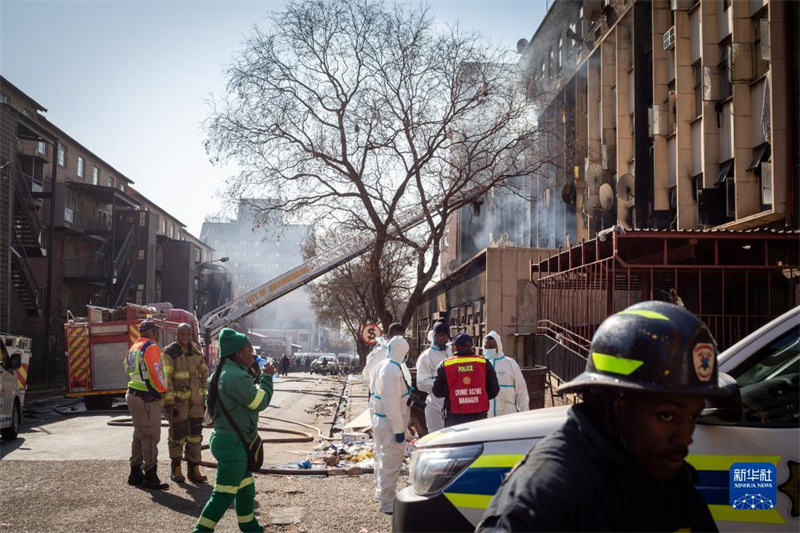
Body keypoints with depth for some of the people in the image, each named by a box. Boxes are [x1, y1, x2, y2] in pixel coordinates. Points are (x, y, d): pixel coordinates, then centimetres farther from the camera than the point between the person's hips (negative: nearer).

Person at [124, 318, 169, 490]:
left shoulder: (133, 348, 15)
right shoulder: (151, 347, -15)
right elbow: (155, 372, -22)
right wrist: (163, 390, -8)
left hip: (133, 395, 10)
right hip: (147, 399, -10)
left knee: (140, 435, 17)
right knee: (151, 437, -5)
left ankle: (135, 473, 24)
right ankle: (150, 477, -3)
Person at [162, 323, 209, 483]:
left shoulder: (196, 352, 9)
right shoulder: (169, 353, -9)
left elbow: (204, 374, 15)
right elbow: (165, 379, -13)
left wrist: (205, 397, 11)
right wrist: (168, 402, -18)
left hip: (196, 401, 5)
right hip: (178, 401, -5)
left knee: (195, 436, 6)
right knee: (177, 435, 4)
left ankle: (194, 470, 13)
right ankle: (176, 469, 19)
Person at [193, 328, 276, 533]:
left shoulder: (222, 373, 10)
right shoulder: (237, 376, -23)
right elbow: (260, 402, -17)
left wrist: (254, 374, 9)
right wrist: (266, 376, -5)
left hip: (224, 438, 11)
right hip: (233, 443, -11)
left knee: (246, 487, 21)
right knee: (224, 494, -4)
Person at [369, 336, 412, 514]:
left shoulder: (382, 366, 8)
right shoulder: (392, 370, -22)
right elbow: (391, 402, -24)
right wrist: (398, 429, -21)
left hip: (380, 420, 10)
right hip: (390, 424, -10)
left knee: (383, 461, 21)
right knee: (391, 464, -2)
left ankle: (383, 495, 35)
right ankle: (387, 503, 5)